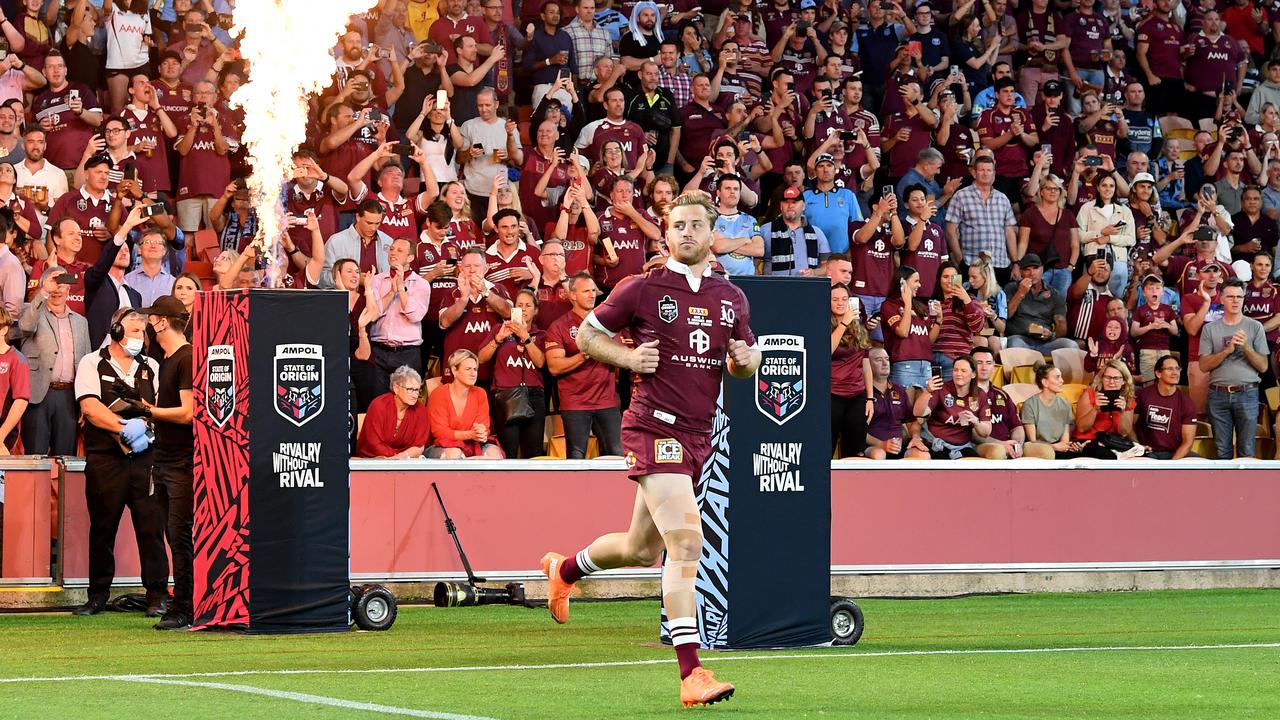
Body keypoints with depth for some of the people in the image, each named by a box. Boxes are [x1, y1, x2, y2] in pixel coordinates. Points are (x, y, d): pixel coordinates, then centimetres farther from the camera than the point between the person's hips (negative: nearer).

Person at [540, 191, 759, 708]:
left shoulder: (732, 299, 11)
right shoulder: (643, 289, -3)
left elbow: (748, 360, 22)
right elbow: (587, 334, 7)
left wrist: (745, 359, -1)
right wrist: (628, 358, -11)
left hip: (698, 434, 7)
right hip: (655, 428, -7)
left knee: (641, 550, 17)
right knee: (686, 543, -19)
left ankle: (564, 569, 48)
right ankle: (691, 674, -20)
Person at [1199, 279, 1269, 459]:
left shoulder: (1255, 327, 5)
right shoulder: (1210, 329, 8)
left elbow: (1263, 366, 3)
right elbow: (1204, 366, 0)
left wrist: (1246, 347, -12)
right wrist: (1228, 350, -12)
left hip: (1247, 394, -1)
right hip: (1218, 394, 1)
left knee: (1246, 451, -2)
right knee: (1222, 451, 5)